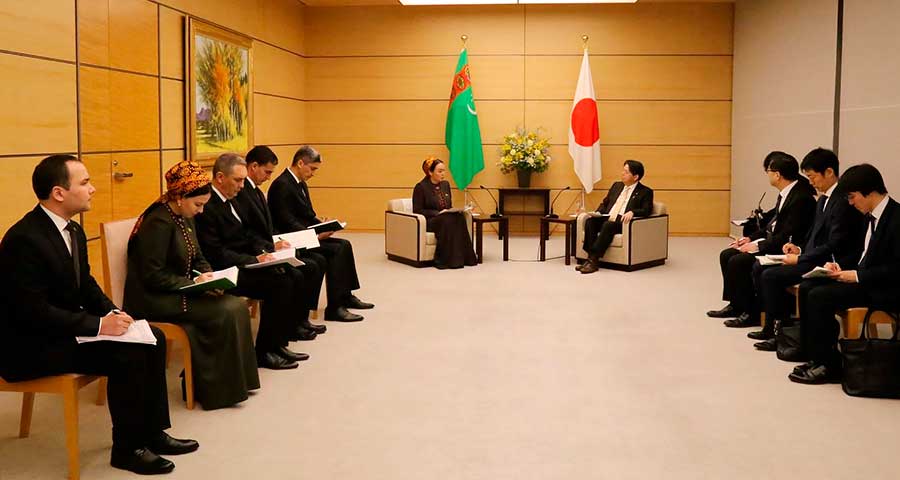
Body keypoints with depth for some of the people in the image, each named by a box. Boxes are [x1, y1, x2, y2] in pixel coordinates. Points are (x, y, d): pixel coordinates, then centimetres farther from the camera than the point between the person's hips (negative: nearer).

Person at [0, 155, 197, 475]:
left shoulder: (73, 230, 5)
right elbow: (33, 311, -27)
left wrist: (111, 313, -5)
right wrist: (99, 325, -26)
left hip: (66, 326, 10)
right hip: (31, 344, -10)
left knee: (153, 339, 0)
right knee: (127, 355, -24)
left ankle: (152, 432, 9)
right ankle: (127, 449, -5)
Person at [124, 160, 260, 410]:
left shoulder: (186, 218, 10)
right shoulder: (159, 222, -18)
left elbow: (198, 258, 18)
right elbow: (152, 276, -19)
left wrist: (209, 276, -4)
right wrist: (194, 283, -19)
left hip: (179, 292, 9)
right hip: (153, 299, -9)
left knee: (237, 305, -10)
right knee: (228, 311, -20)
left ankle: (208, 383, -3)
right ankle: (221, 389, -8)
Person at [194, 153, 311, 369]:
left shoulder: (228, 201, 15)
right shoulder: (206, 206, -16)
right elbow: (216, 254, -20)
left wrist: (265, 251, -1)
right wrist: (254, 260, -21)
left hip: (243, 264, 10)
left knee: (295, 277, -5)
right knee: (280, 283, -23)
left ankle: (278, 342, 1)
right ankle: (264, 352, -11)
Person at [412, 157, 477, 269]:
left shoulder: (445, 184, 16)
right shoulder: (421, 187, -5)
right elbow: (417, 211, -9)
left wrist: (455, 210, -2)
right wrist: (438, 213, -18)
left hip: (446, 219, 5)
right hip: (428, 221, -5)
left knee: (460, 217, -30)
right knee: (448, 220, -37)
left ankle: (463, 257, -31)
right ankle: (448, 260, -34)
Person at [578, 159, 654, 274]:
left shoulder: (645, 192, 4)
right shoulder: (616, 186, 23)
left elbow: (646, 210, -8)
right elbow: (604, 203, 27)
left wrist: (632, 212, -28)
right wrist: (597, 213, 5)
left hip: (623, 222, -6)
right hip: (607, 219, 6)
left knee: (608, 225, -36)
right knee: (589, 221, -23)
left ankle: (593, 260, -35)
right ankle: (591, 257, -29)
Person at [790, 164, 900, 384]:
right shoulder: (871, 216, 11)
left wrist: (858, 275, -21)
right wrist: (841, 266, 4)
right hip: (862, 278, 10)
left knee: (819, 297, -22)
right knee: (806, 288, -3)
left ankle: (829, 365, -9)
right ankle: (816, 355, 0)